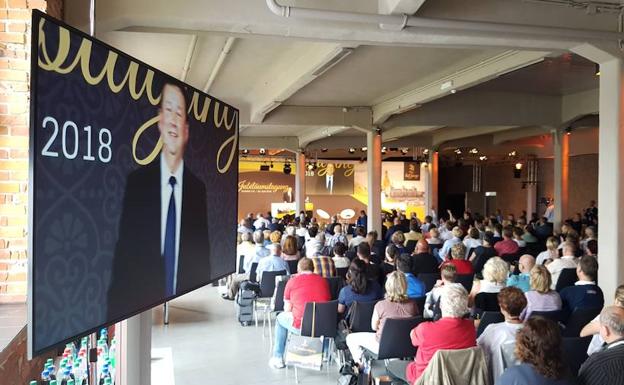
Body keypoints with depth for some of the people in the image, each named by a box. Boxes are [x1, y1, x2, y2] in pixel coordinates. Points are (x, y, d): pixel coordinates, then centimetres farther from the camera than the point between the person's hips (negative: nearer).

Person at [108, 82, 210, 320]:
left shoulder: (198, 189, -2)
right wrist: (116, 315, -7)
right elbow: (122, 256, -2)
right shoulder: (137, 181, -3)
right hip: (140, 308, 0)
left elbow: (202, 263, 4)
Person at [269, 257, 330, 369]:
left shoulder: (292, 281, -1)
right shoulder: (323, 280, 7)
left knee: (280, 318, 28)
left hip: (301, 327, -3)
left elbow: (287, 309, 4)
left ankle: (278, 359, 31)